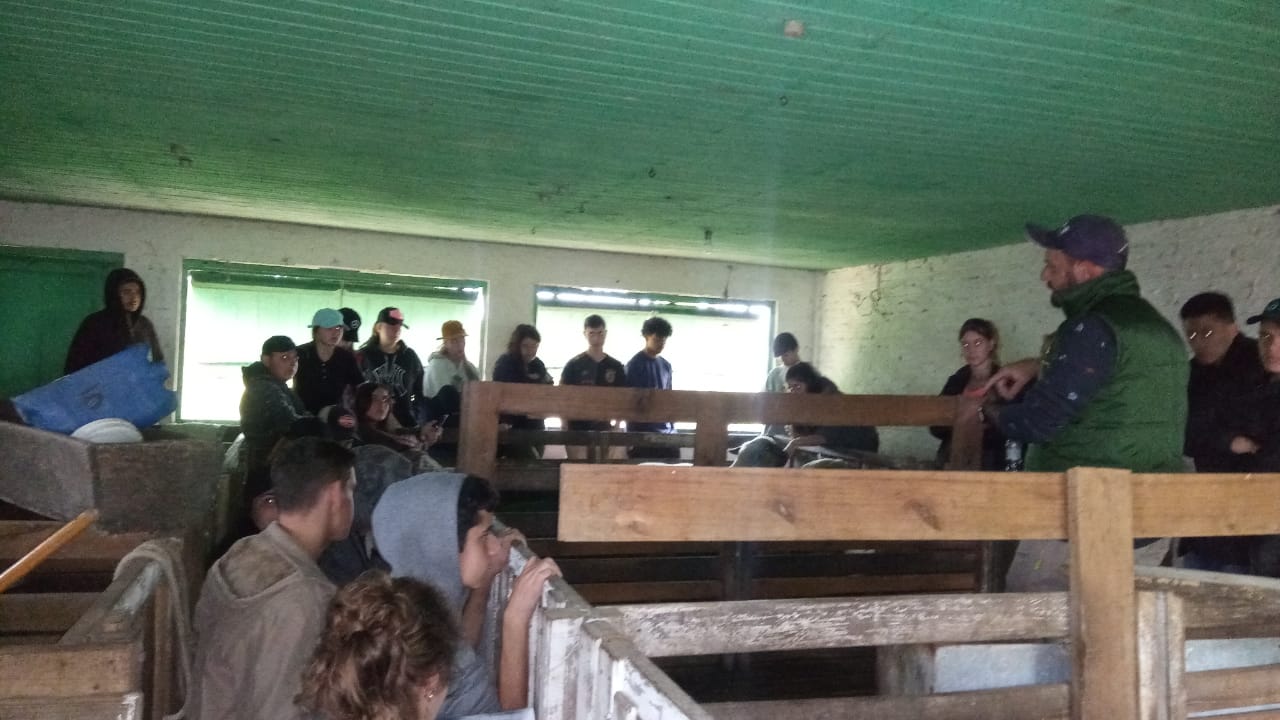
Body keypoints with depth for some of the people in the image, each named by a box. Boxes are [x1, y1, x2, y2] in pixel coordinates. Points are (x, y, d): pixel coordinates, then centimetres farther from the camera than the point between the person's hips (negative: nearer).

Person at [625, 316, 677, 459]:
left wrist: (672, 427, 12)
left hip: (666, 432, 6)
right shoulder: (634, 364, -6)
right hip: (641, 432, -6)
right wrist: (632, 434, -11)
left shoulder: (666, 365, 12)